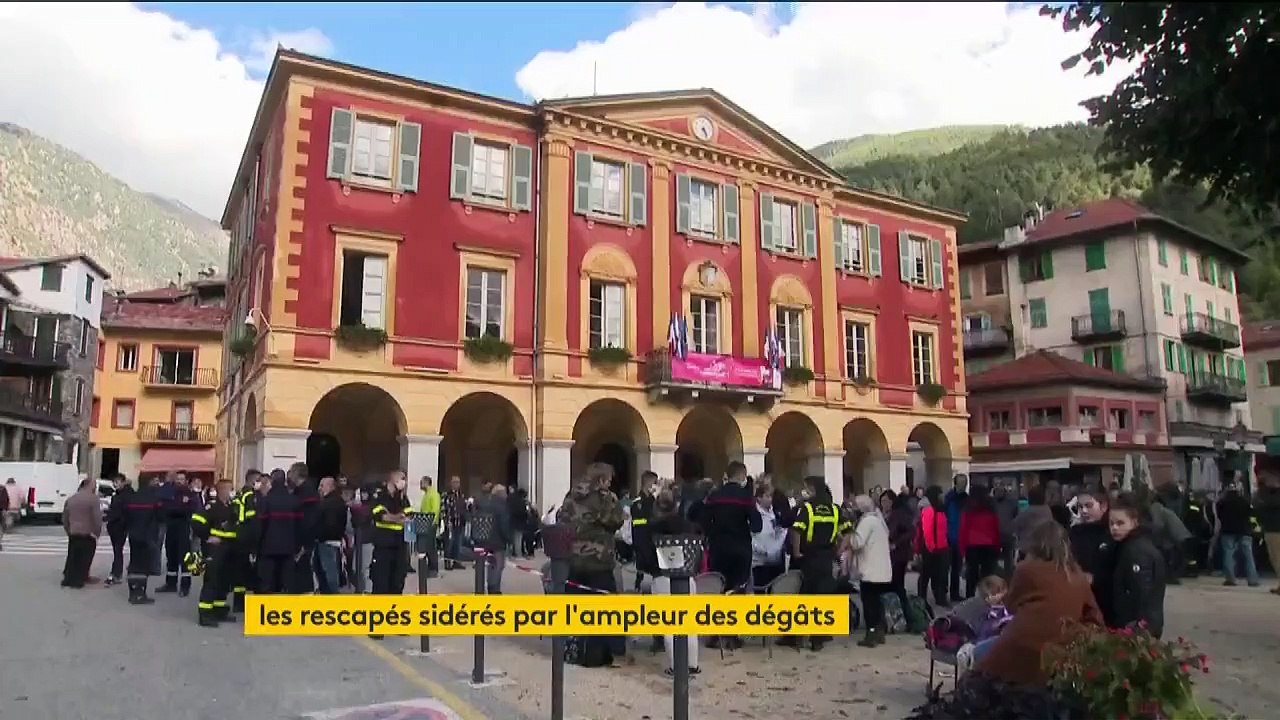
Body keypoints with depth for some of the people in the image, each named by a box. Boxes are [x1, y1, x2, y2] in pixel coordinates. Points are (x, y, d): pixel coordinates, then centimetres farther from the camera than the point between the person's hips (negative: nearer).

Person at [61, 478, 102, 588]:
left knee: (72, 557, 15)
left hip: (73, 534, 6)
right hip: (87, 535, -6)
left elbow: (64, 518, 16)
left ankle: (68, 579, 19)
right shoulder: (93, 498, -11)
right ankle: (77, 580, 4)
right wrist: (97, 533, -6)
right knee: (83, 559, 2)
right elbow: (97, 518, -16)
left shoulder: (70, 499, 10)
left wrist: (69, 531, 23)